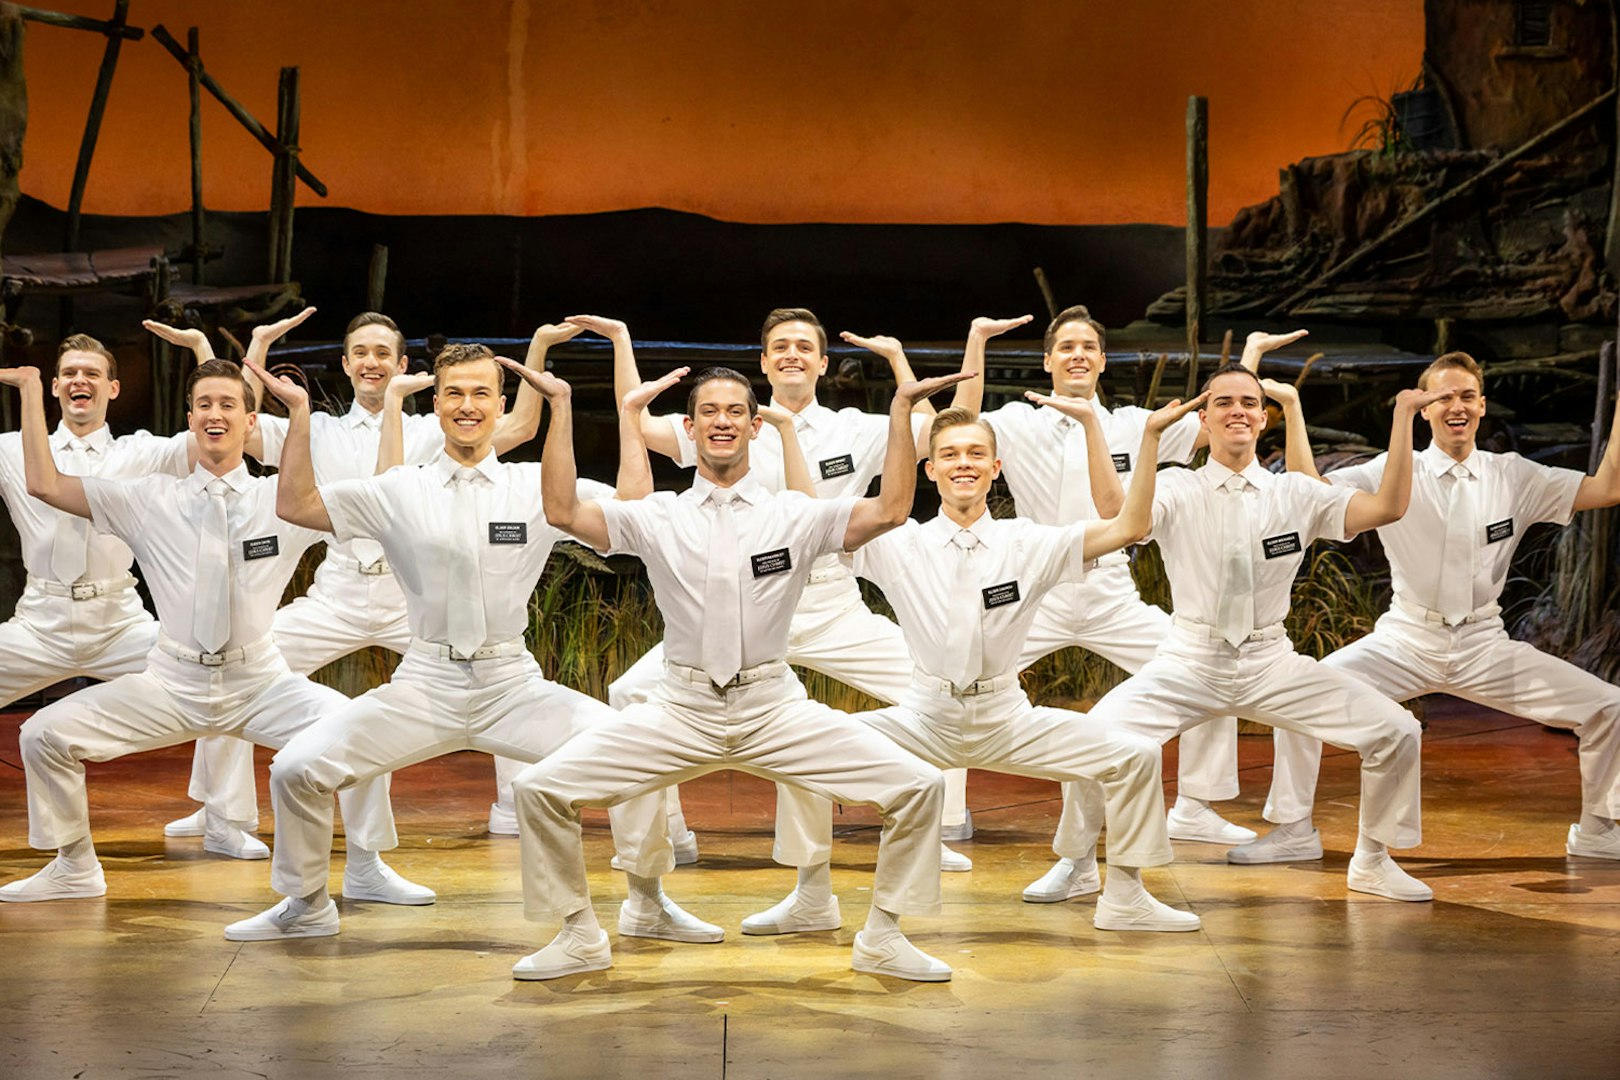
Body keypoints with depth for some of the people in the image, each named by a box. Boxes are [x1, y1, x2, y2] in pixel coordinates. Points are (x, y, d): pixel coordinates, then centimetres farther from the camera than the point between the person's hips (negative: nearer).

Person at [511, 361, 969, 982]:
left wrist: (901, 410, -17)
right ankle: (579, 938, 10)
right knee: (539, 788, -12)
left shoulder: (794, 516, 2)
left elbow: (889, 510, -12)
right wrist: (561, 409, -11)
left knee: (919, 787, -14)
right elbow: (563, 512, -9)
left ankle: (882, 940, 5)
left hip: (776, 710, 0)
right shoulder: (657, 518, 4)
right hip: (680, 711, 0)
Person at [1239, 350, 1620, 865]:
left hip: (1484, 645, 2)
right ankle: (1293, 831, -3)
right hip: (1406, 642, -2)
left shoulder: (1513, 476, 2)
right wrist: (1293, 408, -20)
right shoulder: (1393, 472, -4)